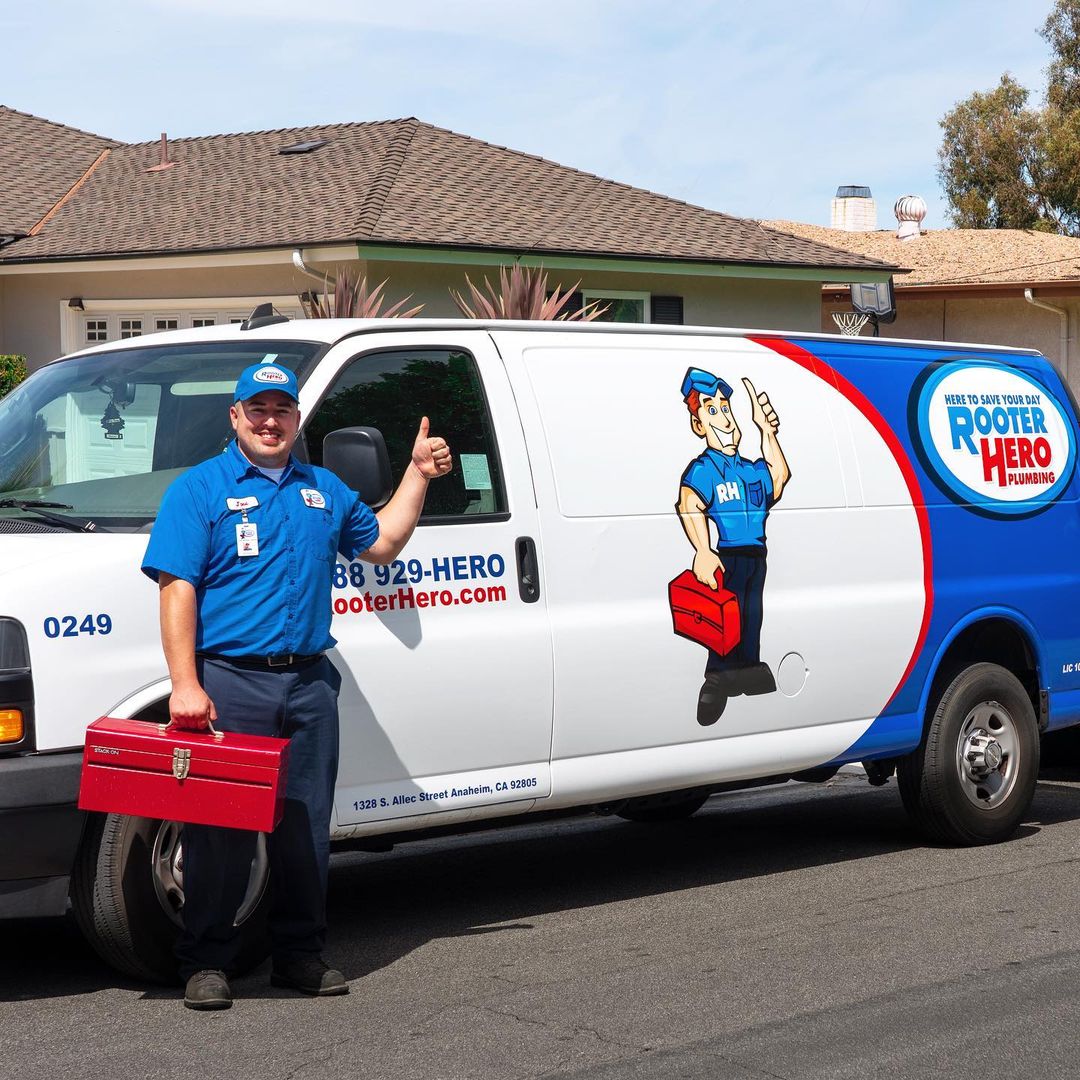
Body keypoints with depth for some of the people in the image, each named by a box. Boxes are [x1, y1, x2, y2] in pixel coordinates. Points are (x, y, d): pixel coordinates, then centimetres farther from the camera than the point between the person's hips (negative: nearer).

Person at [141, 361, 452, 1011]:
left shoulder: (325, 490, 16)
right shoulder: (200, 489, -1)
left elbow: (380, 544, 31)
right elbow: (177, 589, -8)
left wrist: (419, 474, 22)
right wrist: (185, 685, -17)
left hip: (309, 683, 5)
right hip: (230, 681, -5)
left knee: (307, 824, 9)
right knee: (222, 827, -3)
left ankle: (301, 952, 20)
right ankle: (207, 962, 6)